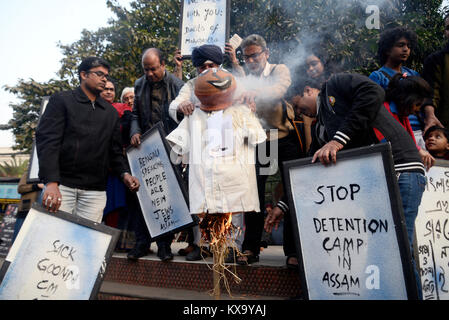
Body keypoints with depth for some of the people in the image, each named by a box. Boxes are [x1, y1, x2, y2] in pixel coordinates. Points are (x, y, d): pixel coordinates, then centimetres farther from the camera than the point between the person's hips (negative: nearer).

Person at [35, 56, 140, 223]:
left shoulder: (110, 113, 19)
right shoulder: (62, 100, 5)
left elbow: (115, 150, 19)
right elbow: (47, 140, -7)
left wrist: (124, 173, -3)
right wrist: (51, 182, -20)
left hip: (95, 190, 4)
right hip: (62, 184, -3)